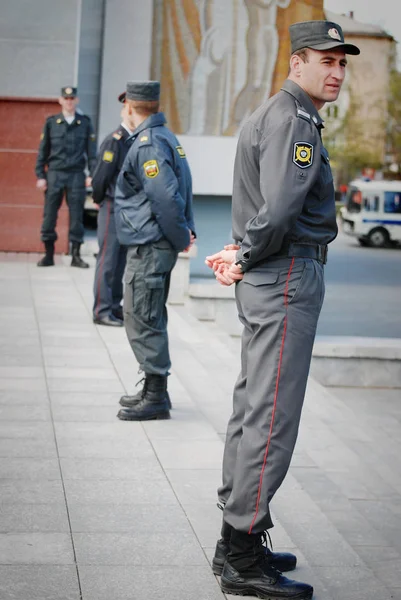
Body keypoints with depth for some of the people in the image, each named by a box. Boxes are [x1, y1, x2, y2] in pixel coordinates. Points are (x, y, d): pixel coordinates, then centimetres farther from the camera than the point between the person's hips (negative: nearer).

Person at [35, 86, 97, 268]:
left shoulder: (85, 123, 7)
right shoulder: (51, 123, 7)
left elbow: (91, 151, 7)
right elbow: (43, 151, 7)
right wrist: (40, 175, 1)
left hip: (77, 176, 0)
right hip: (54, 174, 0)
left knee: (76, 215, 0)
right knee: (49, 214, 0)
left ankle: (76, 255, 7)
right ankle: (49, 254, 8)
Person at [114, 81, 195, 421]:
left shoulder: (147, 144, -17)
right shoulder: (166, 138, 15)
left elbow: (166, 197, -24)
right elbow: (180, 189, 18)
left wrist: (181, 238, -13)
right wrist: (187, 231, 11)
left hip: (149, 248, -10)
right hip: (156, 246, 10)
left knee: (143, 321, -5)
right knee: (150, 320, 17)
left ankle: (156, 397, 0)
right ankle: (155, 391, 26)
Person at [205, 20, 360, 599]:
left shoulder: (277, 115, 19)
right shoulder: (294, 120, -15)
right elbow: (279, 210, -27)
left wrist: (242, 255, 9)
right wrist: (245, 260, -12)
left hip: (266, 275, 11)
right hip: (288, 276, -11)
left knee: (252, 405, 14)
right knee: (273, 415, -8)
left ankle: (236, 540, 24)